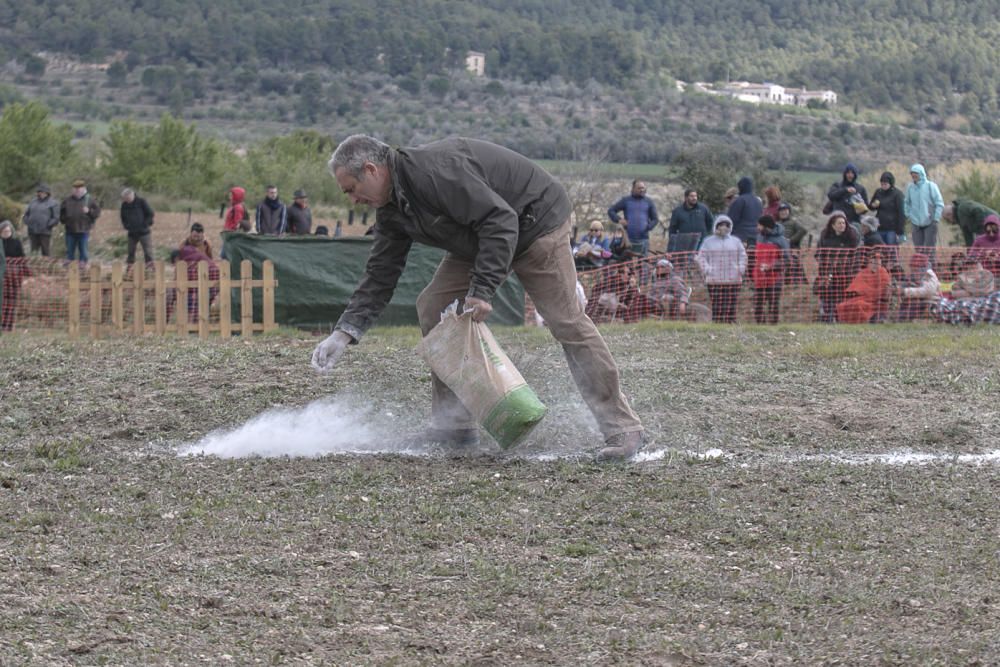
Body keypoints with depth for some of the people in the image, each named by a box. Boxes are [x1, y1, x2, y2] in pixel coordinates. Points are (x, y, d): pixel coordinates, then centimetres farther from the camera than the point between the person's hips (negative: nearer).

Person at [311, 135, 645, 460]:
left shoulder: (435, 170, -31)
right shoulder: (391, 208, 0)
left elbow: (500, 219, -33)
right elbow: (380, 275, 4)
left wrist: (482, 289, -35)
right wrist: (344, 332, -6)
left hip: (536, 221, -9)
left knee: (566, 320, -15)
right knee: (433, 308, 0)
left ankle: (622, 429, -12)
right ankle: (455, 424, 5)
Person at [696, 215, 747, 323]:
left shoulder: (736, 241, 15)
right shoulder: (708, 242, 11)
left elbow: (743, 256, 17)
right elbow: (701, 257, 7)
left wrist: (741, 269, 0)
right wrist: (707, 270, -8)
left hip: (733, 281, 2)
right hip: (714, 281, -1)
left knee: (731, 308, -3)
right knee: (717, 308, -6)